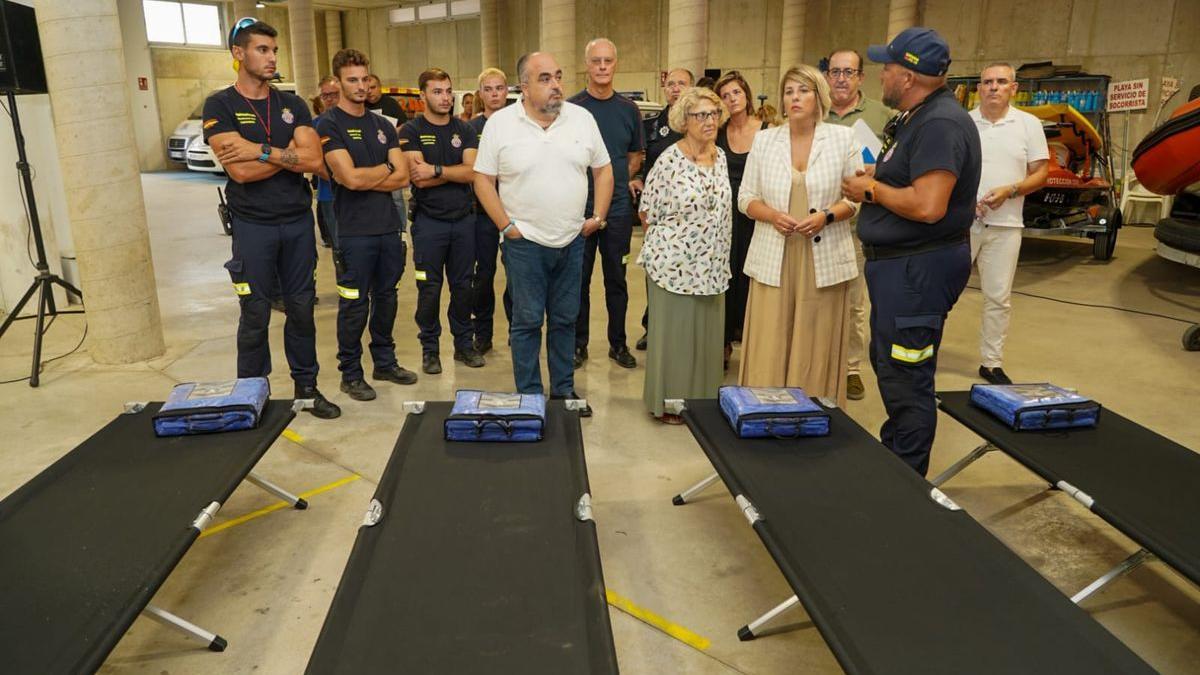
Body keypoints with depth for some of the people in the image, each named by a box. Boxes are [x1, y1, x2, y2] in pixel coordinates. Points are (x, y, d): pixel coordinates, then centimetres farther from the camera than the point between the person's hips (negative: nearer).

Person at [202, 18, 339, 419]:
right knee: (255, 315, 4)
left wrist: (261, 151, -15)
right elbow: (240, 170, -15)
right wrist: (291, 152, -9)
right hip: (253, 226, -3)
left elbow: (313, 161, -7)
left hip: (299, 221, 3)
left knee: (302, 308, 9)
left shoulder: (293, 105, 7)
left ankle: (306, 386, 21)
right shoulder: (220, 106, -3)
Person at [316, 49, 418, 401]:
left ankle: (385, 362, 28)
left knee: (386, 298, 14)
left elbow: (402, 177, 2)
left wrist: (364, 179, -10)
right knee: (354, 305, 2)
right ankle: (350, 374, 15)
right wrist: (385, 168, -3)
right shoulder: (329, 125, -6)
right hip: (354, 231, -6)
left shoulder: (382, 126, 12)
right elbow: (350, 177, -18)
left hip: (389, 227, 6)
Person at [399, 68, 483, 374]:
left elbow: (474, 172, -8)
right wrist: (457, 170, -8)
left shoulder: (464, 130, 7)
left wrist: (436, 169, -15)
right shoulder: (411, 131, -2)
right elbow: (419, 178, -14)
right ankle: (429, 348, 17)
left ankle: (464, 343, 23)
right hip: (428, 220, -3)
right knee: (429, 288, 4)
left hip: (464, 219, 3)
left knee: (463, 285, 10)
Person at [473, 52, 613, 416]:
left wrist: (598, 217, 4)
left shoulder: (582, 118, 3)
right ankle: (529, 396, 16)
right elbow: (483, 179, -2)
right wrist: (506, 226, -7)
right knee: (528, 321, 4)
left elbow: (603, 170, 10)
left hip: (572, 240, 3)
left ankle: (564, 389, 26)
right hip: (525, 241, -3)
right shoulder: (500, 123, -5)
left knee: (565, 319, 12)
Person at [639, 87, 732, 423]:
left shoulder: (720, 156, 7)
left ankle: (702, 398, 27)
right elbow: (647, 213, -5)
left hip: (711, 266, 6)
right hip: (674, 263, -6)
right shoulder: (670, 160, -12)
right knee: (673, 334, 4)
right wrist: (668, 241, 4)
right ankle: (668, 403, 19)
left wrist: (720, 259, 13)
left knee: (708, 334, 12)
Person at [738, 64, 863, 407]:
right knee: (768, 350, 0)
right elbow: (746, 197, 10)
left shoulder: (843, 138, 4)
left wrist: (827, 216, -13)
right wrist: (772, 215, -10)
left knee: (816, 350, 2)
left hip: (824, 260, -1)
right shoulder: (764, 139, 9)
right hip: (773, 261, 1)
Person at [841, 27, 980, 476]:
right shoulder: (917, 118, 14)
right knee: (887, 365, 21)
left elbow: (927, 206, -28)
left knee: (905, 380, -1)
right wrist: (869, 182, 4)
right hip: (899, 263, 11)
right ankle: (892, 454, 38)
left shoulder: (940, 123, -20)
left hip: (920, 268, -11)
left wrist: (871, 189, -15)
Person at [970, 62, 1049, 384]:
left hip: (1004, 225, 1)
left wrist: (1009, 191, -13)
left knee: (998, 298, 7)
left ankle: (991, 363, 18)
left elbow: (1040, 173, 4)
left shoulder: (1029, 124, 5)